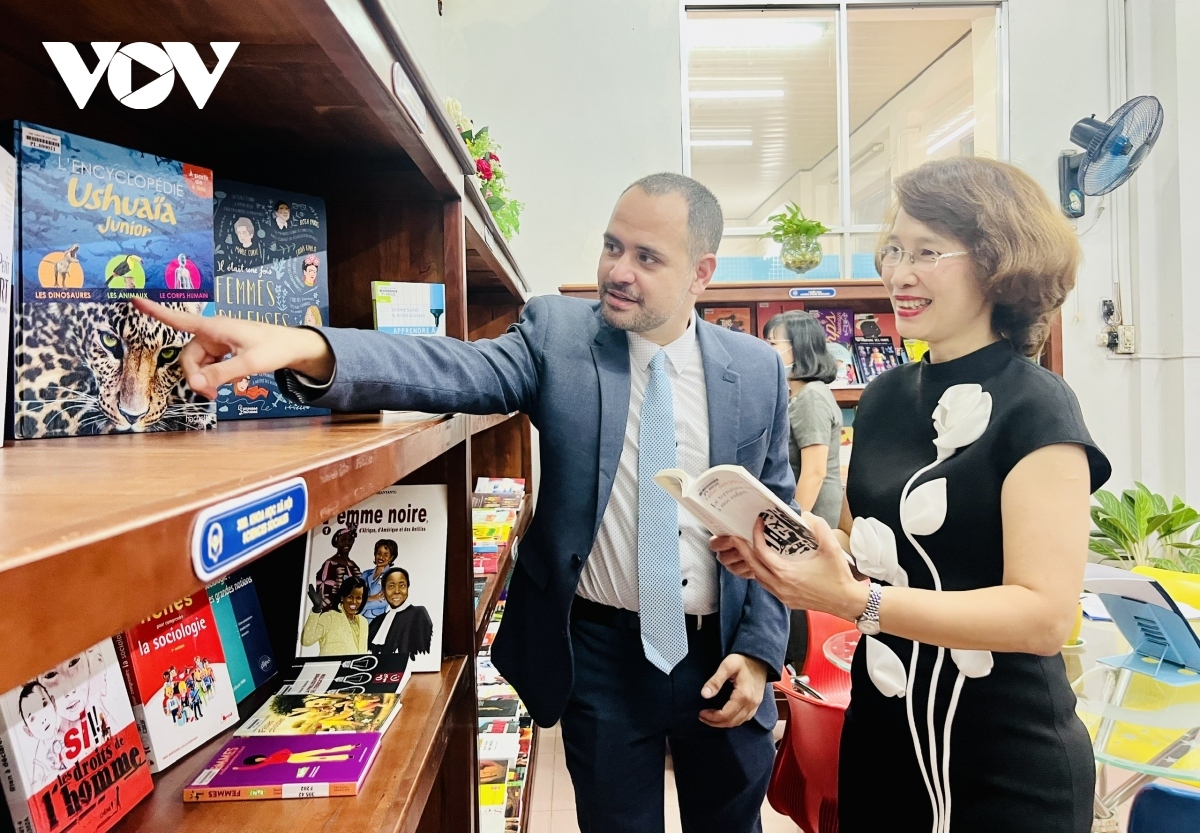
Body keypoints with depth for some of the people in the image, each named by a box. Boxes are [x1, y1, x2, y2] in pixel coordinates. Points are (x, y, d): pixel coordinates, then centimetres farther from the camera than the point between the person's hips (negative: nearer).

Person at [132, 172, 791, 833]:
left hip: (721, 655, 2)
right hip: (603, 654, -1)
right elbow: (455, 371, -24)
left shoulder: (756, 369, -3)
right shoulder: (558, 333, -7)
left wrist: (760, 648, -5)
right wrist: (304, 348, -40)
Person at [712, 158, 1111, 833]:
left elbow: (1045, 614, -23)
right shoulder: (884, 398, 4)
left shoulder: (1036, 409, -16)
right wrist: (776, 553, -7)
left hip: (1005, 764, -6)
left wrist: (856, 601, -32)